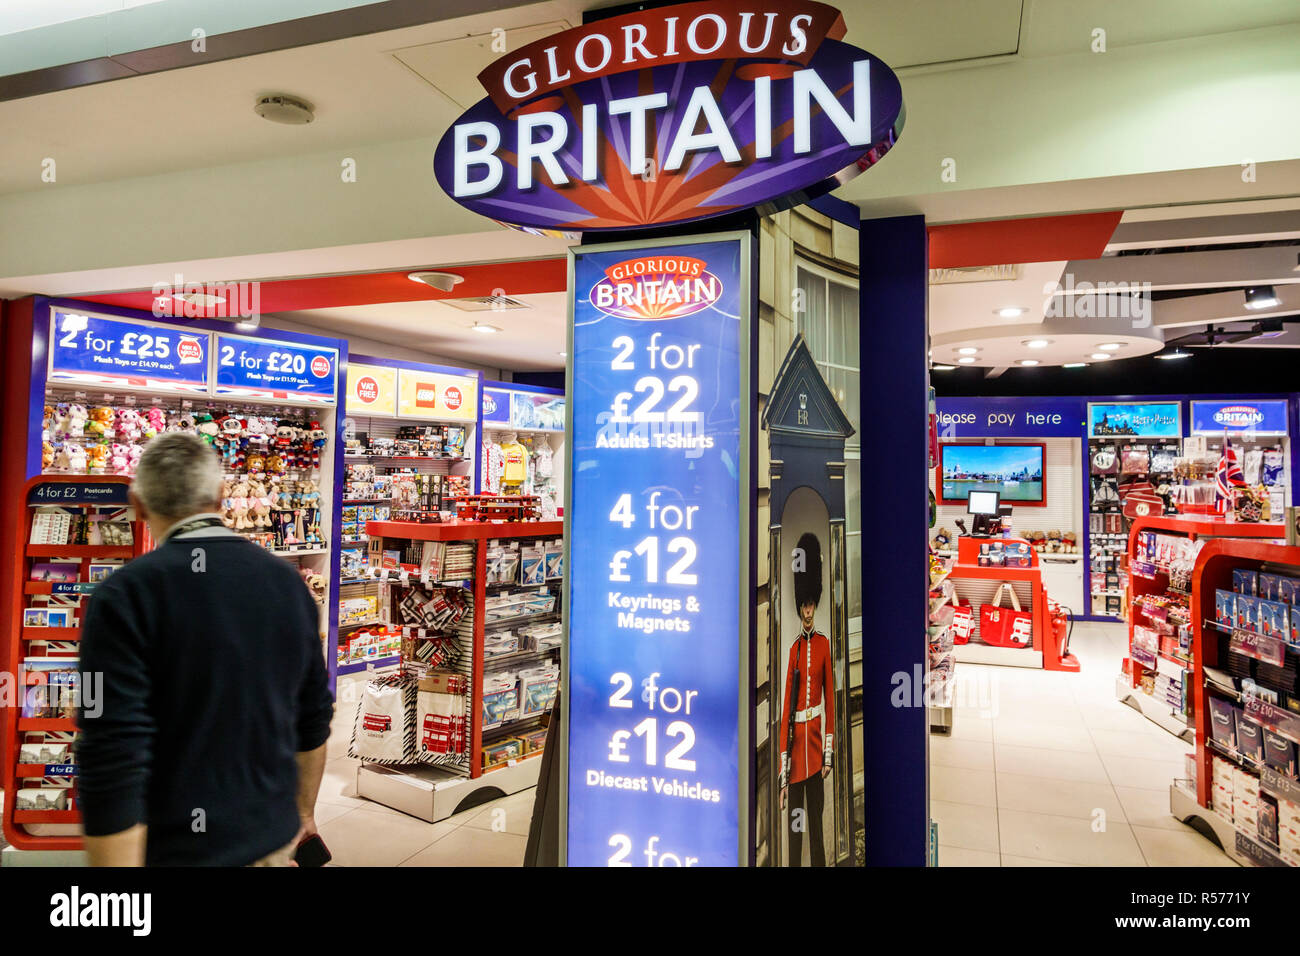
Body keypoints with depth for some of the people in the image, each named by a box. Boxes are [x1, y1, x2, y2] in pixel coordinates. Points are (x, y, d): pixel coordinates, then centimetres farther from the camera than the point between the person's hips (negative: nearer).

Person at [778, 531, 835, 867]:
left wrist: (829, 754, -5)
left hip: (816, 738, -1)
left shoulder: (824, 645, 1)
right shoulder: (794, 649, 4)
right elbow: (785, 707, 2)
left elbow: (831, 699, 1)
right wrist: (783, 775, -1)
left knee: (816, 820, 8)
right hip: (796, 739, 1)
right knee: (795, 822, 7)